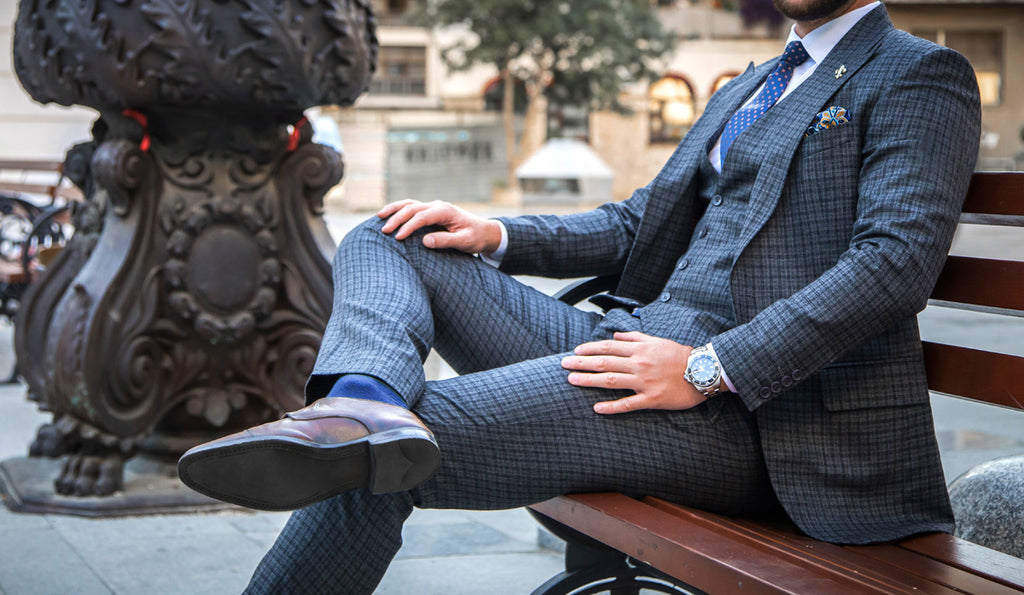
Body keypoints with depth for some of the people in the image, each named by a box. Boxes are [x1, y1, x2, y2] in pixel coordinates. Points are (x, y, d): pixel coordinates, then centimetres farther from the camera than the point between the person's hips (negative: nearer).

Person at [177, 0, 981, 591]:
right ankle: (365, 405, -30)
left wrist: (708, 368, -24)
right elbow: (636, 224, 28)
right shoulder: (748, 89, 27)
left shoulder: (922, 76, -1)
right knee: (384, 245, -3)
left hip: (741, 407, -9)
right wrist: (497, 237, 8)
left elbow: (897, 258, -16)